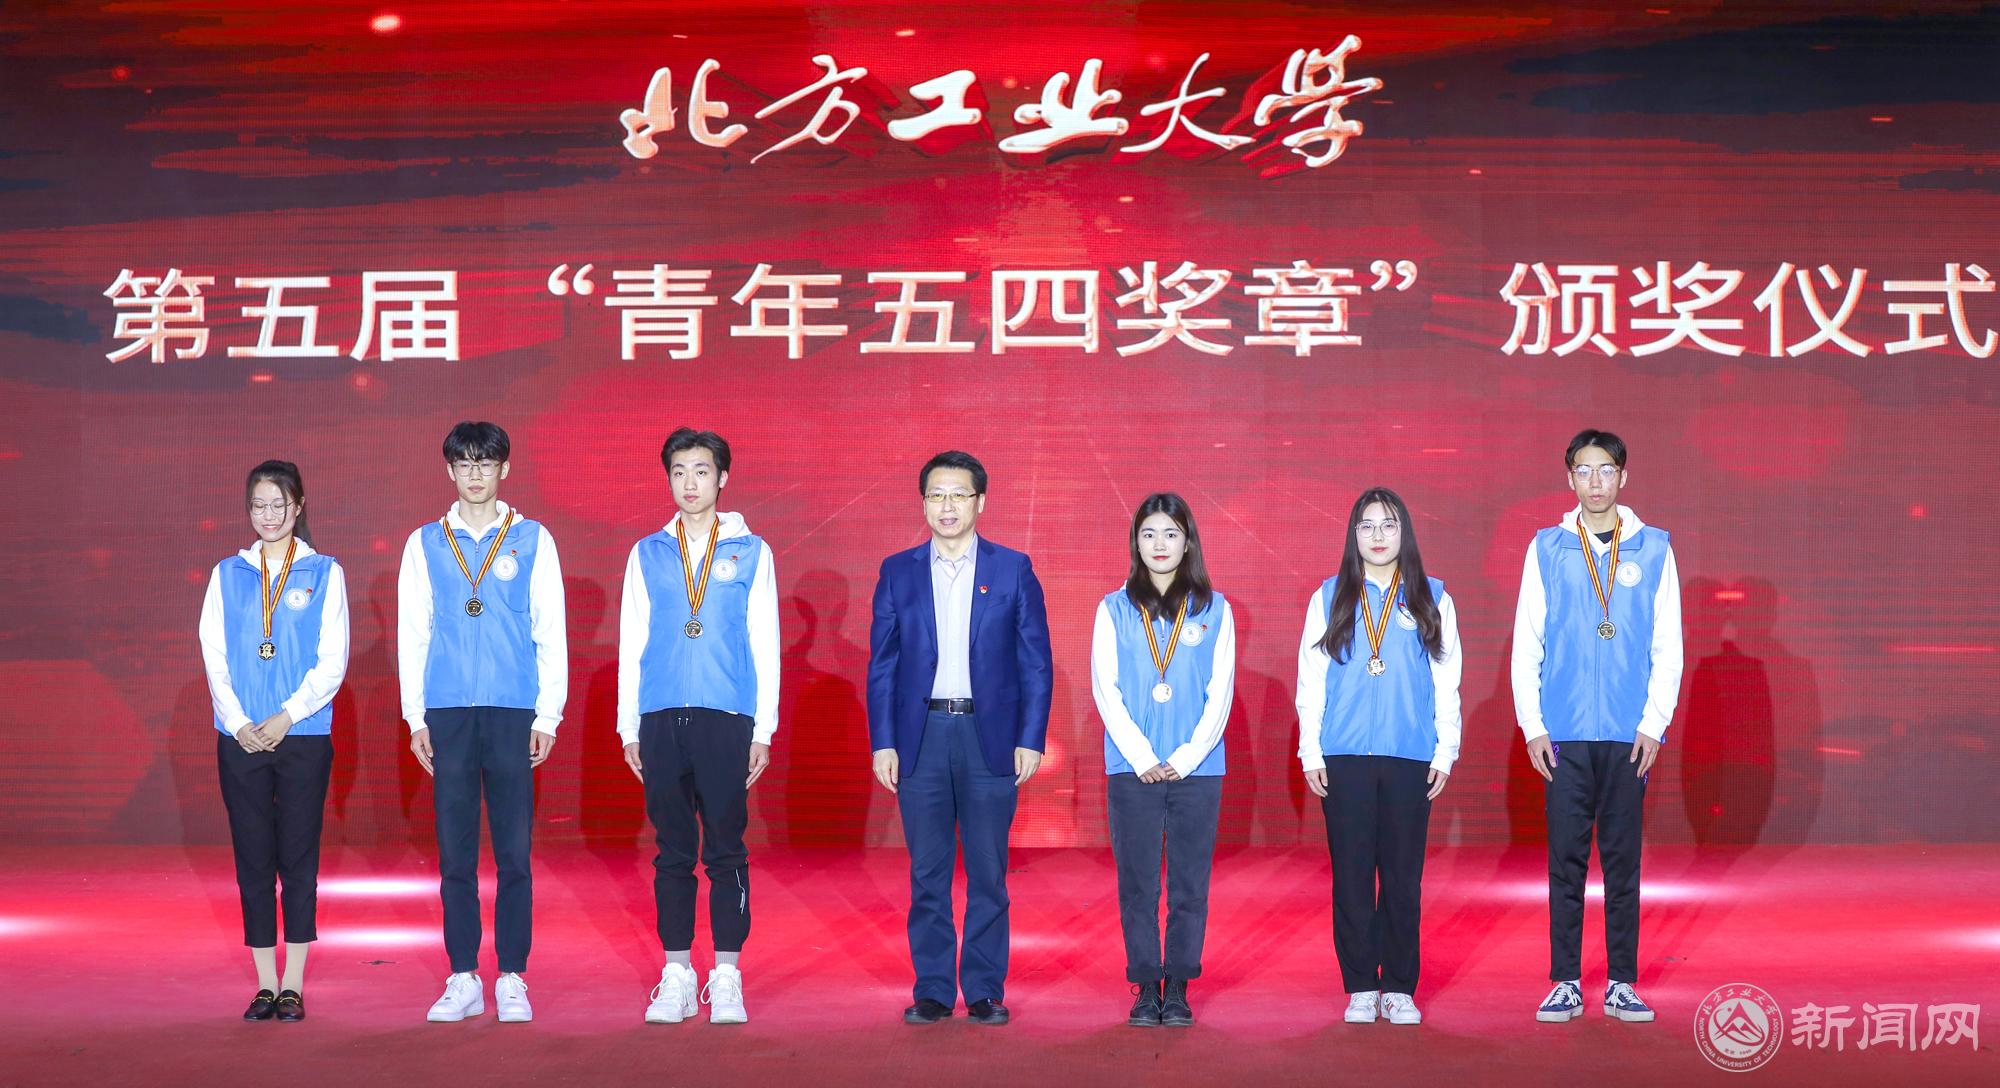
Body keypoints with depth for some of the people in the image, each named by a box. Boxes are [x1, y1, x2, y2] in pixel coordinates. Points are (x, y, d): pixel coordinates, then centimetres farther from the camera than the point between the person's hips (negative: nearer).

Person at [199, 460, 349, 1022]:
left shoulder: (324, 573, 3)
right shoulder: (228, 574, 9)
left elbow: (333, 661, -2)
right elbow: (213, 655, 5)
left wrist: (287, 716, -12)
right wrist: (239, 723, -8)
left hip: (303, 737, -2)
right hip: (241, 739, 2)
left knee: (298, 861, 0)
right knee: (253, 861, 3)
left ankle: (293, 986, 6)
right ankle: (265, 985, 9)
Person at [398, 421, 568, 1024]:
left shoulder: (532, 540, 6)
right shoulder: (424, 544, 10)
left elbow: (551, 633, 5)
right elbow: (411, 634, 10)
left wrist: (548, 715, 0)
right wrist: (416, 718, 5)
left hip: (514, 712, -1)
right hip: (447, 713, 1)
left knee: (514, 852, -1)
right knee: (455, 853, 3)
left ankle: (512, 980, 6)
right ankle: (463, 979, 10)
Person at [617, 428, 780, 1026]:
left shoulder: (751, 551, 6)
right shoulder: (647, 554, 11)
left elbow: (765, 645, 5)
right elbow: (631, 644, 12)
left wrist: (763, 730, 0)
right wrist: (629, 729, 7)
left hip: (727, 719, -2)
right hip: (661, 720, 2)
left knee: (726, 850, -1)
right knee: (672, 850, 4)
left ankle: (726, 978, 4)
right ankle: (676, 974, 10)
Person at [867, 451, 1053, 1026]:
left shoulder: (1013, 569, 4)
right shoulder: (898, 572, 8)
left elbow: (1036, 662, 4)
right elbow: (882, 665, 7)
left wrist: (1031, 739, -4)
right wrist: (882, 743, -1)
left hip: (990, 736, -1)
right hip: (920, 736, 1)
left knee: (988, 874, 2)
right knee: (927, 874, 3)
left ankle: (985, 991, 10)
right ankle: (932, 990, 10)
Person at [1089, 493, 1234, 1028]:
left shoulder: (1213, 609, 7)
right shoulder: (1114, 609, 7)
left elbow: (1220, 692, 3)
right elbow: (1105, 689, 2)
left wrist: (1187, 757, -8)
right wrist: (1141, 757, -8)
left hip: (1196, 769, 0)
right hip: (1131, 769, 0)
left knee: (1189, 885, 1)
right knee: (1137, 885, 1)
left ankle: (1178, 990, 8)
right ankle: (1146, 990, 7)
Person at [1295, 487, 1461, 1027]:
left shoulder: (1431, 599, 9)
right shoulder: (1329, 598, 8)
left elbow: (1447, 683, 8)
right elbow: (1310, 681, 8)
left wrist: (1445, 753, 2)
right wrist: (1311, 753, 2)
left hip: (1410, 758, 0)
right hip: (1344, 758, 0)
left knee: (1403, 876, 1)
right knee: (1351, 875, 0)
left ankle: (1400, 989, 9)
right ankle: (1360, 989, 7)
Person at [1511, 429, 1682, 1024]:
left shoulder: (1654, 549, 6)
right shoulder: (1546, 549, 6)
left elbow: (1668, 646, 4)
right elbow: (1526, 645, 5)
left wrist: (1655, 724, -4)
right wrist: (1532, 726, -2)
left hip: (1629, 735, 0)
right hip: (1563, 734, 0)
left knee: (1623, 861, 3)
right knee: (1566, 860, 1)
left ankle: (1622, 984, 10)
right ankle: (1566, 983, 7)